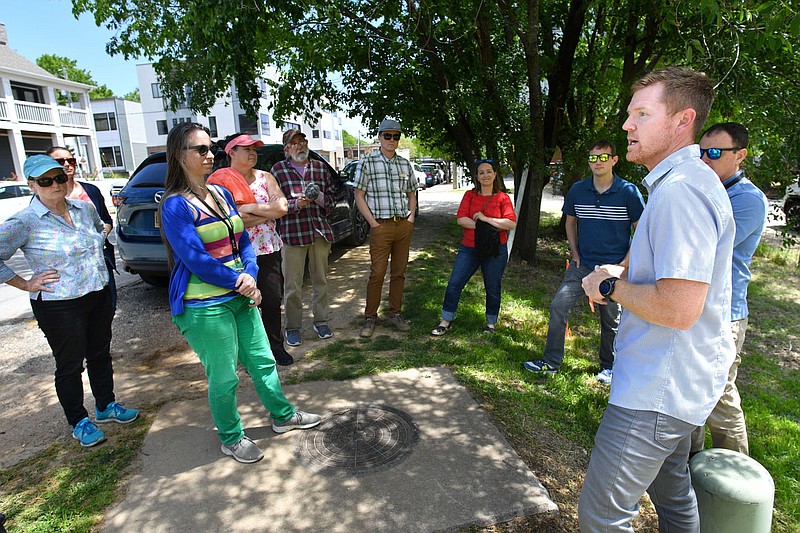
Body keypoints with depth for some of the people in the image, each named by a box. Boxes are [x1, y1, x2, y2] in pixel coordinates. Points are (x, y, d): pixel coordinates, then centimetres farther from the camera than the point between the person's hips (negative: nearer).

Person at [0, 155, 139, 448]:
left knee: (101, 355, 18)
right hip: (58, 306, -5)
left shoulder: (85, 209, 3)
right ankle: (79, 422, 29)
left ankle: (106, 406, 38)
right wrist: (26, 284, -11)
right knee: (70, 366, 10)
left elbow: (100, 229, 24)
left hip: (99, 296, 5)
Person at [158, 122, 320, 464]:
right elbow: (195, 259, -19)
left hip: (240, 297, 7)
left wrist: (250, 277, -7)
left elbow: (243, 242, 9)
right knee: (224, 377, 7)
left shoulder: (221, 193, 9)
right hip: (204, 307, -7)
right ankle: (231, 439, 30)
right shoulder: (175, 205, -13)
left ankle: (283, 416, 37)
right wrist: (238, 281, -12)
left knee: (262, 361, 17)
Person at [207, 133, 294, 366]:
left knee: (273, 299, 7)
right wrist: (268, 211, -9)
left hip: (269, 249, 4)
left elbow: (282, 208, -5)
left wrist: (249, 209, -10)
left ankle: (275, 346, 22)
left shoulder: (265, 177, 9)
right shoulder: (222, 181, -3)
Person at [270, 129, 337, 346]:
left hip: (320, 231, 3)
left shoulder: (320, 167, 12)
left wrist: (320, 197, -8)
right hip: (292, 233, -3)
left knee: (321, 280, 12)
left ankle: (321, 321, 26)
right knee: (292, 285, 2)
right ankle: (293, 327, 17)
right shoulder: (278, 169, 2)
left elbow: (332, 196, 14)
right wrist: (296, 203, -17)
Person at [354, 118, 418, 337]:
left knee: (399, 272, 9)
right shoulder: (367, 162, -1)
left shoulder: (405, 163, 12)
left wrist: (411, 216, 7)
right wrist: (373, 222, -8)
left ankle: (395, 314, 22)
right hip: (381, 226, -4)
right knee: (377, 273, -3)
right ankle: (370, 318, 10)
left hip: (404, 225, 5)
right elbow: (359, 195, -2)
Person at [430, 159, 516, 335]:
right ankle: (446, 321, 13)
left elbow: (511, 223, -11)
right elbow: (461, 219, -6)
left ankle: (491, 324, 28)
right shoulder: (470, 195, 5)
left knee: (492, 288, 9)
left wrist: (486, 219, -17)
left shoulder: (502, 197, 0)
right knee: (454, 283, -1)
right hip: (469, 249, 2)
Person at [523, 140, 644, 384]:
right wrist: (575, 253, 6)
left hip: (614, 268, -3)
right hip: (582, 265, 3)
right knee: (558, 307, -5)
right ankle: (551, 362, 7)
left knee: (611, 320, 10)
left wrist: (624, 263, -10)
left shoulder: (628, 192, -7)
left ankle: (608, 366, 31)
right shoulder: (577, 190, 2)